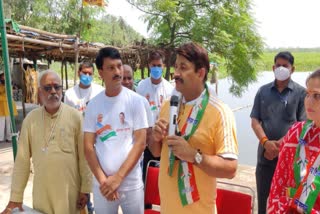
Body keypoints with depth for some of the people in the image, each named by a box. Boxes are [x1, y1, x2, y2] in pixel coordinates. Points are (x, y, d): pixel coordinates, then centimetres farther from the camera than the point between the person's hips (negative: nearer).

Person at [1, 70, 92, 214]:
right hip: (41, 192, 2)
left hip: (70, 190, -2)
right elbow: (22, 159, 0)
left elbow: (83, 155, -6)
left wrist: (85, 189, -5)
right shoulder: (31, 119, -3)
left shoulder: (75, 117, -9)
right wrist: (16, 197, 1)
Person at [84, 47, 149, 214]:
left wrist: (118, 177, -12)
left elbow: (140, 143, -9)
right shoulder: (93, 105, 0)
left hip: (131, 182, -1)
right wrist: (102, 179, -9)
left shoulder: (136, 101, -6)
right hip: (101, 184, 2)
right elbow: (88, 147, 0)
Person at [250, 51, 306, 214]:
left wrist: (281, 144, -14)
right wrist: (266, 142, -14)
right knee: (263, 197, 13)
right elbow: (255, 120, 2)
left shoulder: (301, 92, -2)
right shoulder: (263, 91, 5)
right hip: (266, 153, 2)